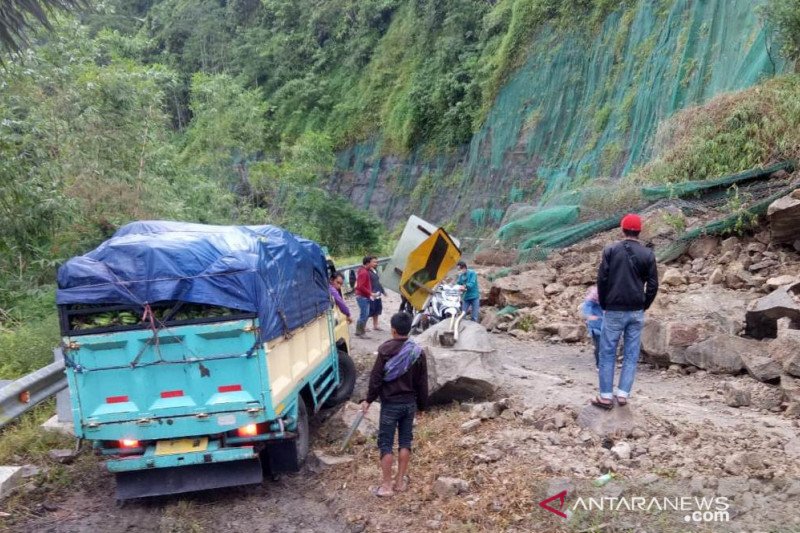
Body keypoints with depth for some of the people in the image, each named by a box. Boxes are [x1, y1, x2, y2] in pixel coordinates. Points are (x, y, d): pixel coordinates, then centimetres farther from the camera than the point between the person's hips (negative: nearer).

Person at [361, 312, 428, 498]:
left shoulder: (386, 350, -14)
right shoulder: (418, 352, -1)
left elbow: (376, 377, -12)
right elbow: (422, 382, 4)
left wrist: (369, 399, -1)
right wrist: (422, 404, 14)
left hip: (390, 403, -4)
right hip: (410, 403, 4)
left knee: (386, 443, 3)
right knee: (405, 441, 14)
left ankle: (386, 485, 6)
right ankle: (400, 481, 21)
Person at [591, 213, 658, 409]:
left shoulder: (611, 250, -4)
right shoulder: (648, 254, 2)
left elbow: (602, 279, -6)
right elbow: (653, 285, 1)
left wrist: (604, 305, 6)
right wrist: (643, 306, 13)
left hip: (614, 311, -2)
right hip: (636, 312, 2)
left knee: (608, 353, 4)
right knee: (631, 354, 9)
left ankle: (606, 396, 5)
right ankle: (623, 394, 10)